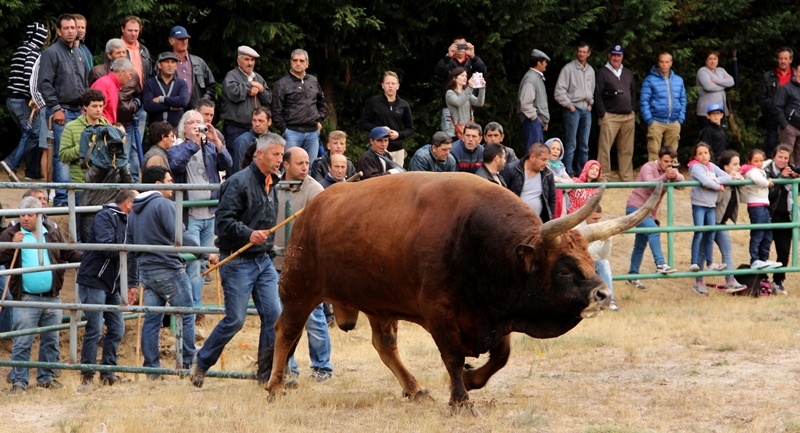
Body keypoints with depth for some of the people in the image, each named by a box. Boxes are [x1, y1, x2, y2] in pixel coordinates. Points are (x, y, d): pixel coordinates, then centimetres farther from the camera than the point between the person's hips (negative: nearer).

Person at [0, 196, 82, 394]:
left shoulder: (53, 233, 10)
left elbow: (70, 254, 14)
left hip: (52, 297, 4)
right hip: (26, 299, -4)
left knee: (51, 341, 12)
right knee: (22, 342, -5)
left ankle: (46, 377, 23)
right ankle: (18, 381, 1)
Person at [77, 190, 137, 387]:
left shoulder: (124, 221, 17)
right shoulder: (105, 217, -12)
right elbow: (107, 247, -25)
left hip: (112, 284, 9)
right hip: (94, 280, -9)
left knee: (116, 329, 8)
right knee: (95, 330, -8)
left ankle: (108, 374, 15)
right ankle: (87, 375, 0)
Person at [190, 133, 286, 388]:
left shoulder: (271, 185, 13)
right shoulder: (239, 183, -13)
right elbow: (223, 220, -20)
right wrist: (249, 234, -30)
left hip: (264, 260, 7)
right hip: (238, 260, -7)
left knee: (273, 314, -3)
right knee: (235, 320, -4)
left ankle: (268, 372, 3)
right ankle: (201, 362, 15)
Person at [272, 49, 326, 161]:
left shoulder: (313, 81, 13)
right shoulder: (282, 84, -2)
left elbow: (322, 104, 27)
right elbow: (277, 112, -4)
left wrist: (320, 121, 14)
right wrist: (284, 130, -8)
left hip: (313, 132, 5)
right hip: (292, 132, -5)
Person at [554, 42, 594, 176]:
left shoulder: (590, 70, 14)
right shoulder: (568, 68, -6)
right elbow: (559, 91, -9)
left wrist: (590, 104, 11)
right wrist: (569, 105, -10)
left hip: (586, 109, 6)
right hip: (573, 109, -6)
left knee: (584, 145, 9)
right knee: (571, 145, -6)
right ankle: (568, 174, -5)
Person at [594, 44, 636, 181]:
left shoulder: (627, 73, 18)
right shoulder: (603, 73, 1)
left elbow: (633, 92, 22)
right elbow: (597, 94, -5)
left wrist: (632, 110, 10)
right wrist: (602, 113, -11)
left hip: (628, 117, 5)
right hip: (610, 116, -5)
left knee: (627, 150, 5)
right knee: (605, 147, -9)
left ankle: (627, 178, 9)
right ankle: (603, 178, -8)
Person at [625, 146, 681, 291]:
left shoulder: (669, 171, 6)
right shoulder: (648, 168, -11)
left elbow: (681, 181, -15)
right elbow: (649, 183, -31)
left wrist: (676, 175, -38)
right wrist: (665, 177, -46)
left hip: (649, 212, 8)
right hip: (635, 207, -8)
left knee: (640, 245, 13)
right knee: (654, 230, -28)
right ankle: (660, 264, -37)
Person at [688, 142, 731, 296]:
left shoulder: (712, 167, 11)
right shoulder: (696, 167, -6)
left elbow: (727, 178, 2)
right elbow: (705, 181, -22)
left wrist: (713, 181, -13)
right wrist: (718, 186, -7)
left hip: (711, 206, 6)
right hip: (699, 204, -6)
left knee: (710, 236, 8)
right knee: (699, 234, -16)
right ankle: (694, 263, -17)